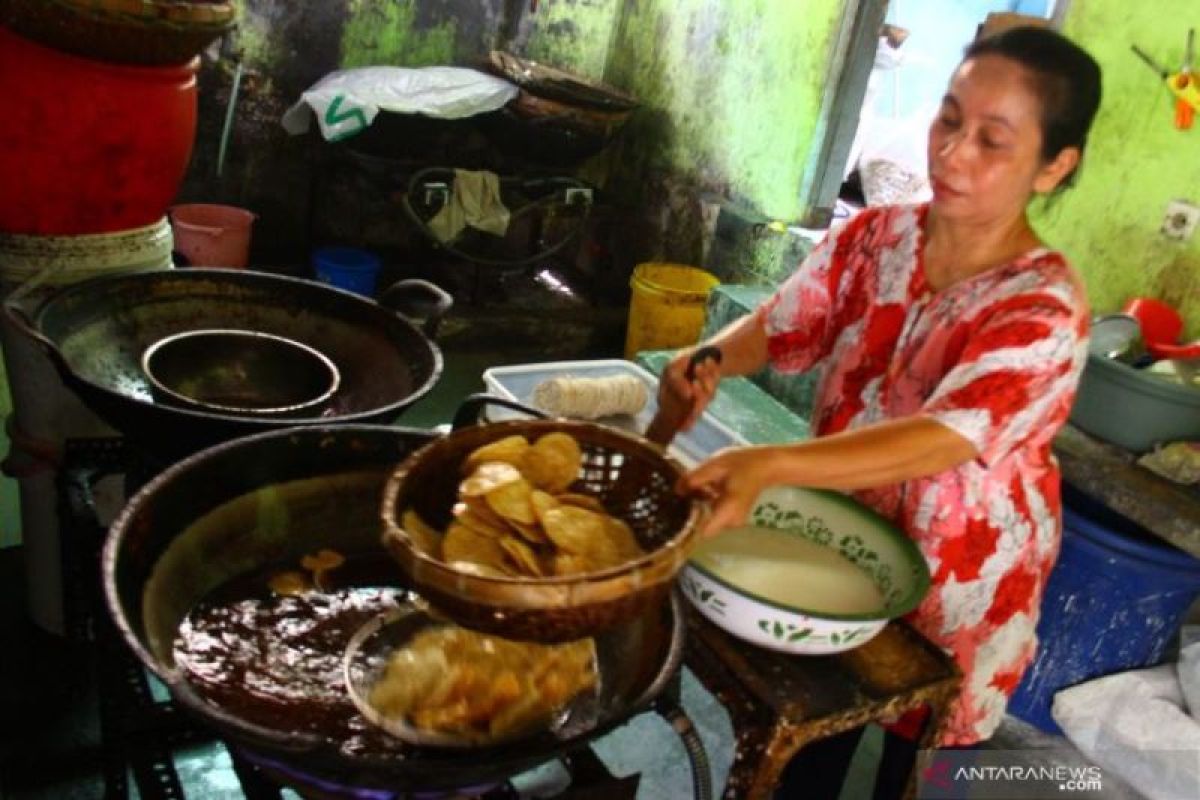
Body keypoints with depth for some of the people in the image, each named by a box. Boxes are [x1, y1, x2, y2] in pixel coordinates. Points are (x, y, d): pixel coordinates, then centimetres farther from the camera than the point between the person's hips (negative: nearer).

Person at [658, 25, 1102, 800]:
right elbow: (776, 327, -3)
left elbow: (938, 441, -39)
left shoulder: (1045, 310, -26)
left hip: (958, 582, -4)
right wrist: (710, 360, -27)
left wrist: (770, 466, -53)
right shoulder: (875, 236, -10)